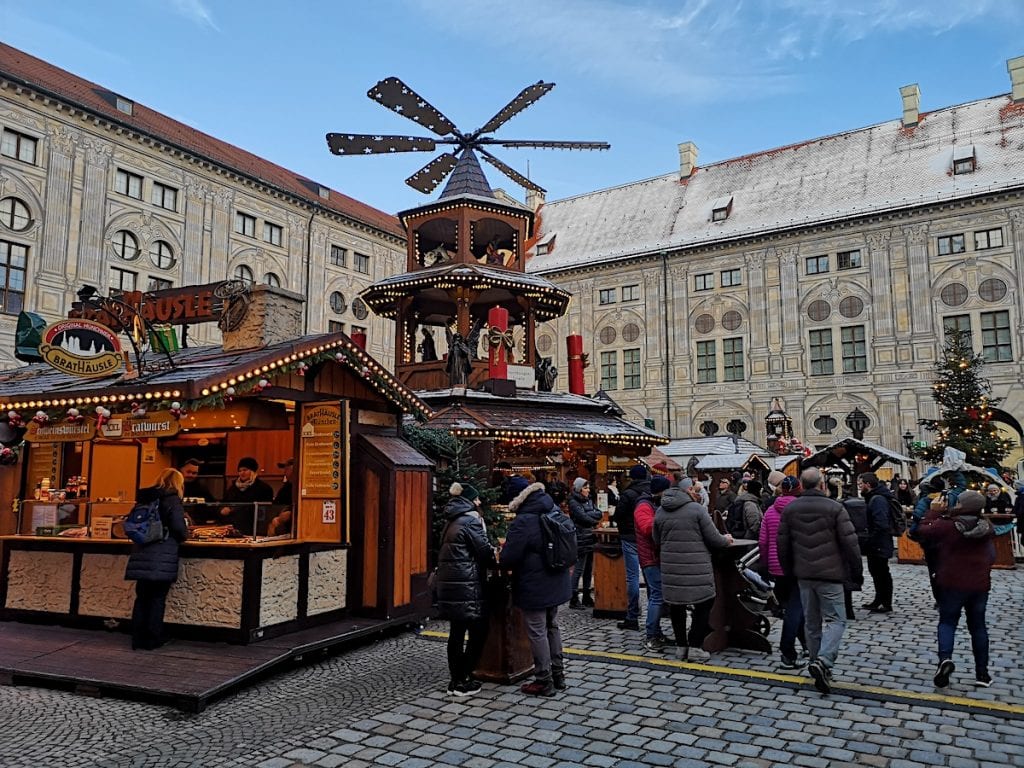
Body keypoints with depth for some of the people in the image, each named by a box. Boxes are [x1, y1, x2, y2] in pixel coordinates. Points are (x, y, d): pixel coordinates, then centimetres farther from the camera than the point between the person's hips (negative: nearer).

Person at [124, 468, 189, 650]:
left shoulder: (144, 498, 12)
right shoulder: (172, 500, -8)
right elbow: (180, 529, -14)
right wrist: (184, 535, 8)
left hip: (141, 554, 6)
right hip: (161, 559, -6)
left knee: (141, 597, 12)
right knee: (157, 599, 3)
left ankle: (138, 640, 14)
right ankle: (152, 640, 7)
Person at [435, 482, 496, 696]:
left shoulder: (452, 521, 14)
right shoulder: (471, 520, -10)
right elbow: (485, 551, -11)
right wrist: (498, 560, 11)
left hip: (449, 583, 8)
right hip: (467, 585, -8)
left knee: (456, 632, 13)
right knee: (478, 632, 0)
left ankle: (454, 680, 18)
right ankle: (463, 680, 2)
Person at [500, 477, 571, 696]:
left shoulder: (523, 522, -23)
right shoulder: (552, 512, 3)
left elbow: (508, 559, -22)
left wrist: (504, 549, 1)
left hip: (534, 587, -8)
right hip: (556, 583, 9)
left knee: (537, 632, 4)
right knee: (552, 627, 20)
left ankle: (544, 681, 14)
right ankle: (558, 675, 31)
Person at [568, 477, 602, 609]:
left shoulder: (589, 500, 14)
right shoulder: (573, 502, -8)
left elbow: (599, 514, 4)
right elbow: (583, 518, -18)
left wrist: (587, 515, -11)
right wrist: (595, 521, -2)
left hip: (590, 538, 7)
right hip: (581, 539, -7)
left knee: (589, 569, 11)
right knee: (579, 569, -5)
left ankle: (587, 597, 19)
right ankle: (574, 599, 0)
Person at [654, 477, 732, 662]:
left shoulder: (660, 512, 8)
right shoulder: (697, 509, -8)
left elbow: (657, 541, 16)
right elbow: (714, 539, -5)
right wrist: (726, 539, 16)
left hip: (671, 567, 5)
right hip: (696, 568, -5)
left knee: (676, 605, 15)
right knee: (704, 604, 8)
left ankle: (681, 645, 22)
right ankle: (695, 647, 8)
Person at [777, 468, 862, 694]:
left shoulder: (790, 509, 3)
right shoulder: (835, 508, -9)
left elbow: (783, 545, 6)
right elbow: (850, 544, -9)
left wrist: (789, 571, 17)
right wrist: (856, 572, 2)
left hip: (803, 574, 4)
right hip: (830, 574, -4)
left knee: (811, 621, 15)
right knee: (835, 619, 1)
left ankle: (818, 662, 22)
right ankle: (824, 660, -16)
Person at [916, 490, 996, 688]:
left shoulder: (947, 525, -17)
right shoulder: (986, 527, -4)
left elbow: (923, 531, -3)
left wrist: (934, 512, 9)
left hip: (952, 583, -3)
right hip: (980, 584, 3)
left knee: (947, 622, 8)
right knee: (978, 626, 15)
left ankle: (945, 658, -16)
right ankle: (982, 673, 20)